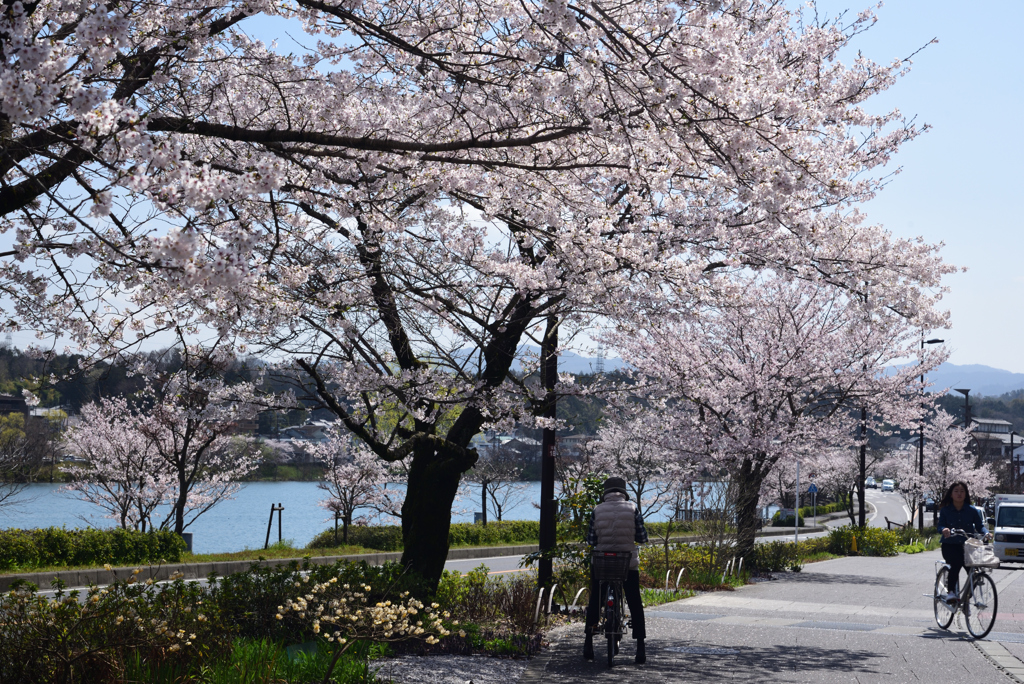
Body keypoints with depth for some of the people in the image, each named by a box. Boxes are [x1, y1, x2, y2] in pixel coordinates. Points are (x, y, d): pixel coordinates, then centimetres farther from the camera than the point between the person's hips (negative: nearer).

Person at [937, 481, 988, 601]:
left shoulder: (972, 510, 8)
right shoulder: (945, 510, 5)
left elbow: (980, 526, 6)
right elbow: (941, 525, -3)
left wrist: (986, 533, -16)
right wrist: (944, 530, -27)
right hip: (950, 545, -2)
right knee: (956, 564, -33)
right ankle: (950, 592, -24)